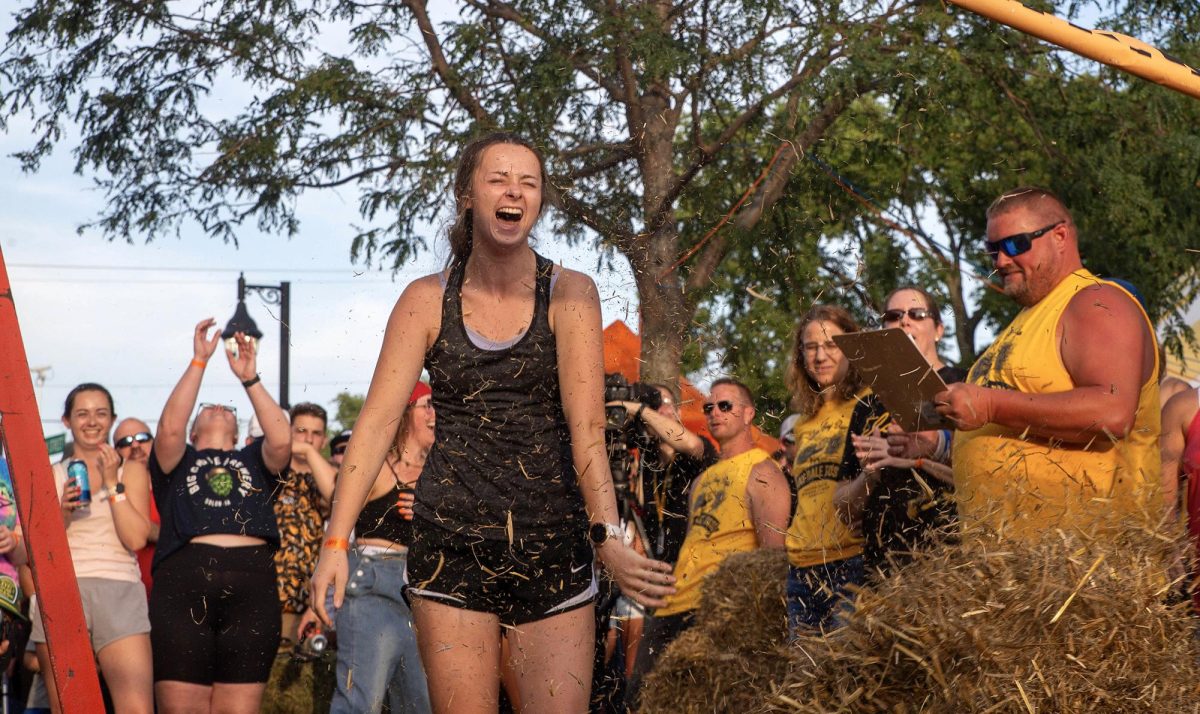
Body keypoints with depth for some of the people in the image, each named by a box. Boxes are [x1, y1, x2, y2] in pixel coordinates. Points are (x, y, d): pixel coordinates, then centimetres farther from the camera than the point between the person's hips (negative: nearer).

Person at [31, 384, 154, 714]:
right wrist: (63, 511, -6)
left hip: (119, 590, -1)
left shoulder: (132, 470, 12)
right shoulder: (51, 476, 15)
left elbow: (136, 538, -1)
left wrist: (113, 482, -4)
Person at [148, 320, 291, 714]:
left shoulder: (253, 460, 25)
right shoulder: (178, 460, 22)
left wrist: (249, 378, 3)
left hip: (252, 587, 1)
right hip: (183, 582, -1)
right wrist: (199, 360, 2)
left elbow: (281, 440, 4)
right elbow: (170, 427, 1)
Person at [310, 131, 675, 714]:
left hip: (553, 547, -1)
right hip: (451, 548, 1)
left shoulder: (570, 294, -2)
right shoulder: (426, 300, 2)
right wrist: (337, 541, -14)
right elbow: (377, 421, -4)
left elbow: (586, 425, -12)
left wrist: (607, 534, -25)